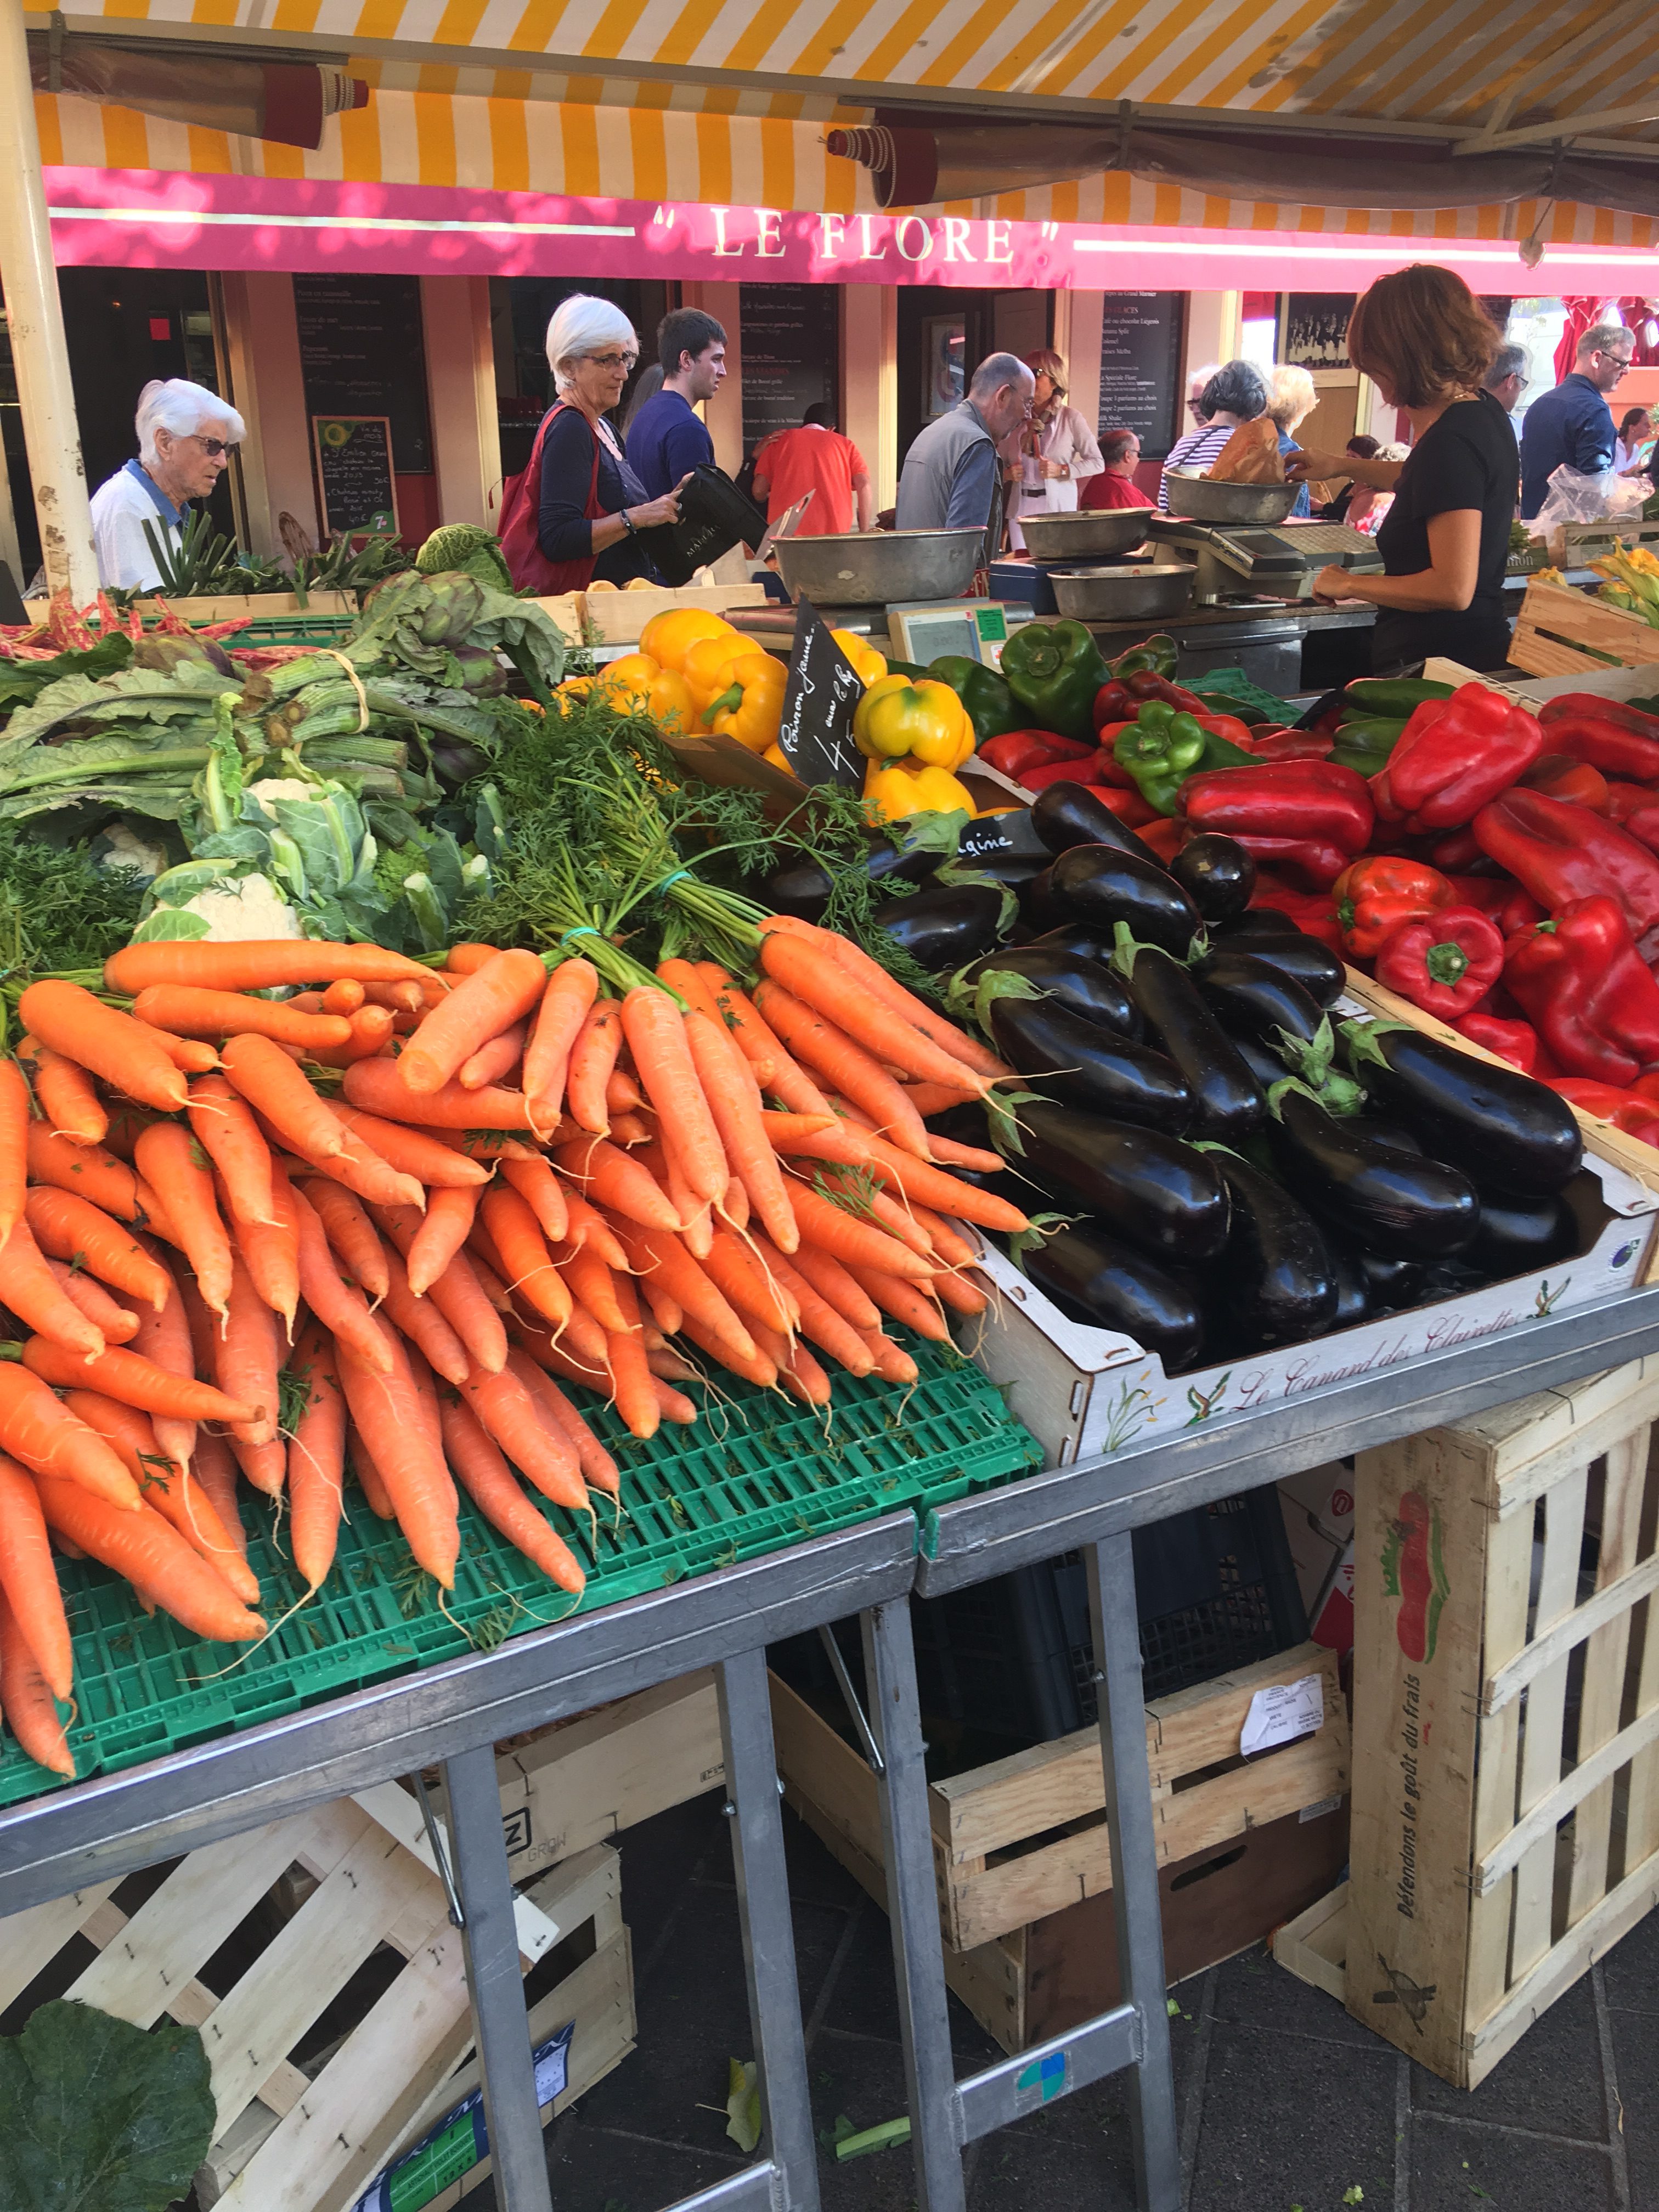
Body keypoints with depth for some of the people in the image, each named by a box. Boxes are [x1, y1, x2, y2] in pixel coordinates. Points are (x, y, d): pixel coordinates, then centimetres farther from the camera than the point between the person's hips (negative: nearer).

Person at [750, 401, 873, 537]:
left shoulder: (781, 440, 19)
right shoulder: (845, 444, 19)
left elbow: (759, 491, 12)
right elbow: (864, 486, 4)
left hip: (786, 531, 0)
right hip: (833, 531, 0)